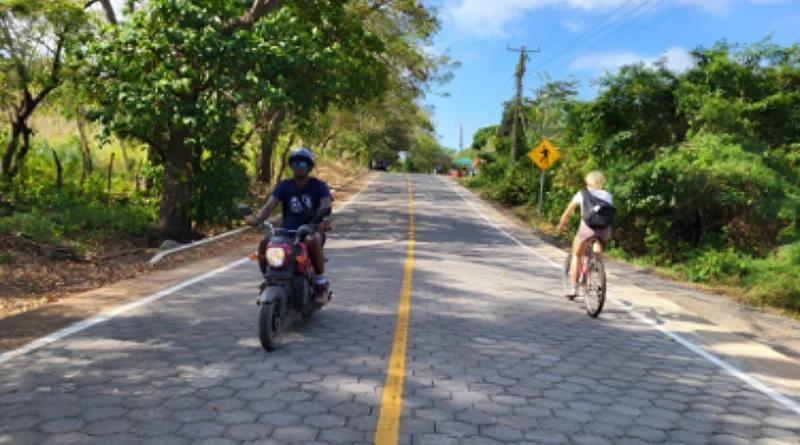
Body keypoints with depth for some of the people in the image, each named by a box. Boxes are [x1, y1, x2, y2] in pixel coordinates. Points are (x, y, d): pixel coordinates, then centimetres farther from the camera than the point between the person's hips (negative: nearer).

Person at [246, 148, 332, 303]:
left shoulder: (319, 186, 0)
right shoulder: (284, 186, 7)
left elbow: (326, 205, -19)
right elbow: (269, 205, -7)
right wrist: (257, 219, -29)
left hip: (310, 230, -3)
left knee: (314, 241, -38)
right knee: (264, 243, -25)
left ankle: (321, 281, -19)